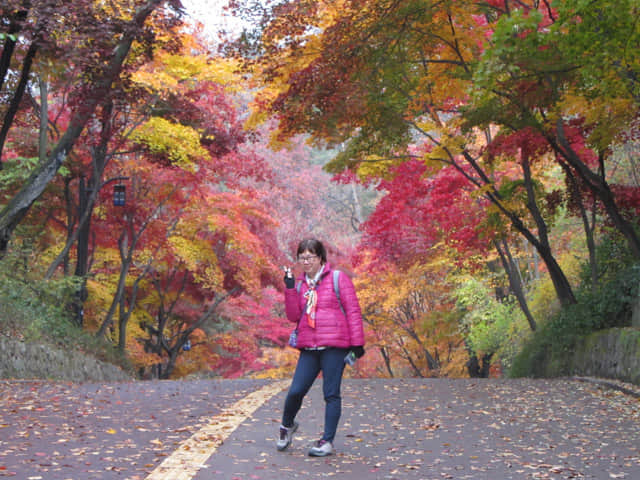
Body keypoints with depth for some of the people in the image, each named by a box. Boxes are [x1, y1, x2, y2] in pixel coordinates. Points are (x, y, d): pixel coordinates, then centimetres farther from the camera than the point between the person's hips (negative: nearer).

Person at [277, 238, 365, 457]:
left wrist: (357, 343, -5)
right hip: (308, 348, 4)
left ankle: (327, 441, 9)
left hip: (335, 347, -4)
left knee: (331, 394, 0)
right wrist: (290, 288, -3)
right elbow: (294, 316, 6)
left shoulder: (338, 278, 1)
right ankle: (287, 426, 27)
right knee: (295, 391, -1)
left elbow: (353, 311, -1)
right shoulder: (300, 284, 14)